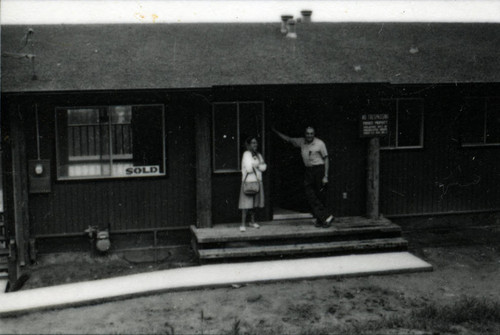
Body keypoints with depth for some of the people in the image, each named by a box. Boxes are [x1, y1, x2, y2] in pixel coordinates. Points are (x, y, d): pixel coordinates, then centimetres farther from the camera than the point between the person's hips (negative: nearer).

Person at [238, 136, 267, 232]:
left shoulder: (258, 155, 14)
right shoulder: (246, 154, -7)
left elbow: (264, 167, 4)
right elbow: (249, 168, -16)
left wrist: (254, 165, -10)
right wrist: (258, 165, 0)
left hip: (257, 180, 7)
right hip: (248, 180, -6)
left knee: (255, 202, 11)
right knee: (247, 203, -9)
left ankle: (252, 221, 23)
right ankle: (243, 224, -8)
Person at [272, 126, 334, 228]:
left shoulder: (320, 143, -5)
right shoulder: (301, 142, 9)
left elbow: (326, 159, -3)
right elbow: (288, 139, 22)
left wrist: (325, 176, -9)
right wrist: (275, 131, 21)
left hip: (319, 169, -5)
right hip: (308, 170, 5)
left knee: (321, 196, -3)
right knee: (310, 194, -8)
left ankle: (320, 219, 4)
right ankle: (326, 217, -8)